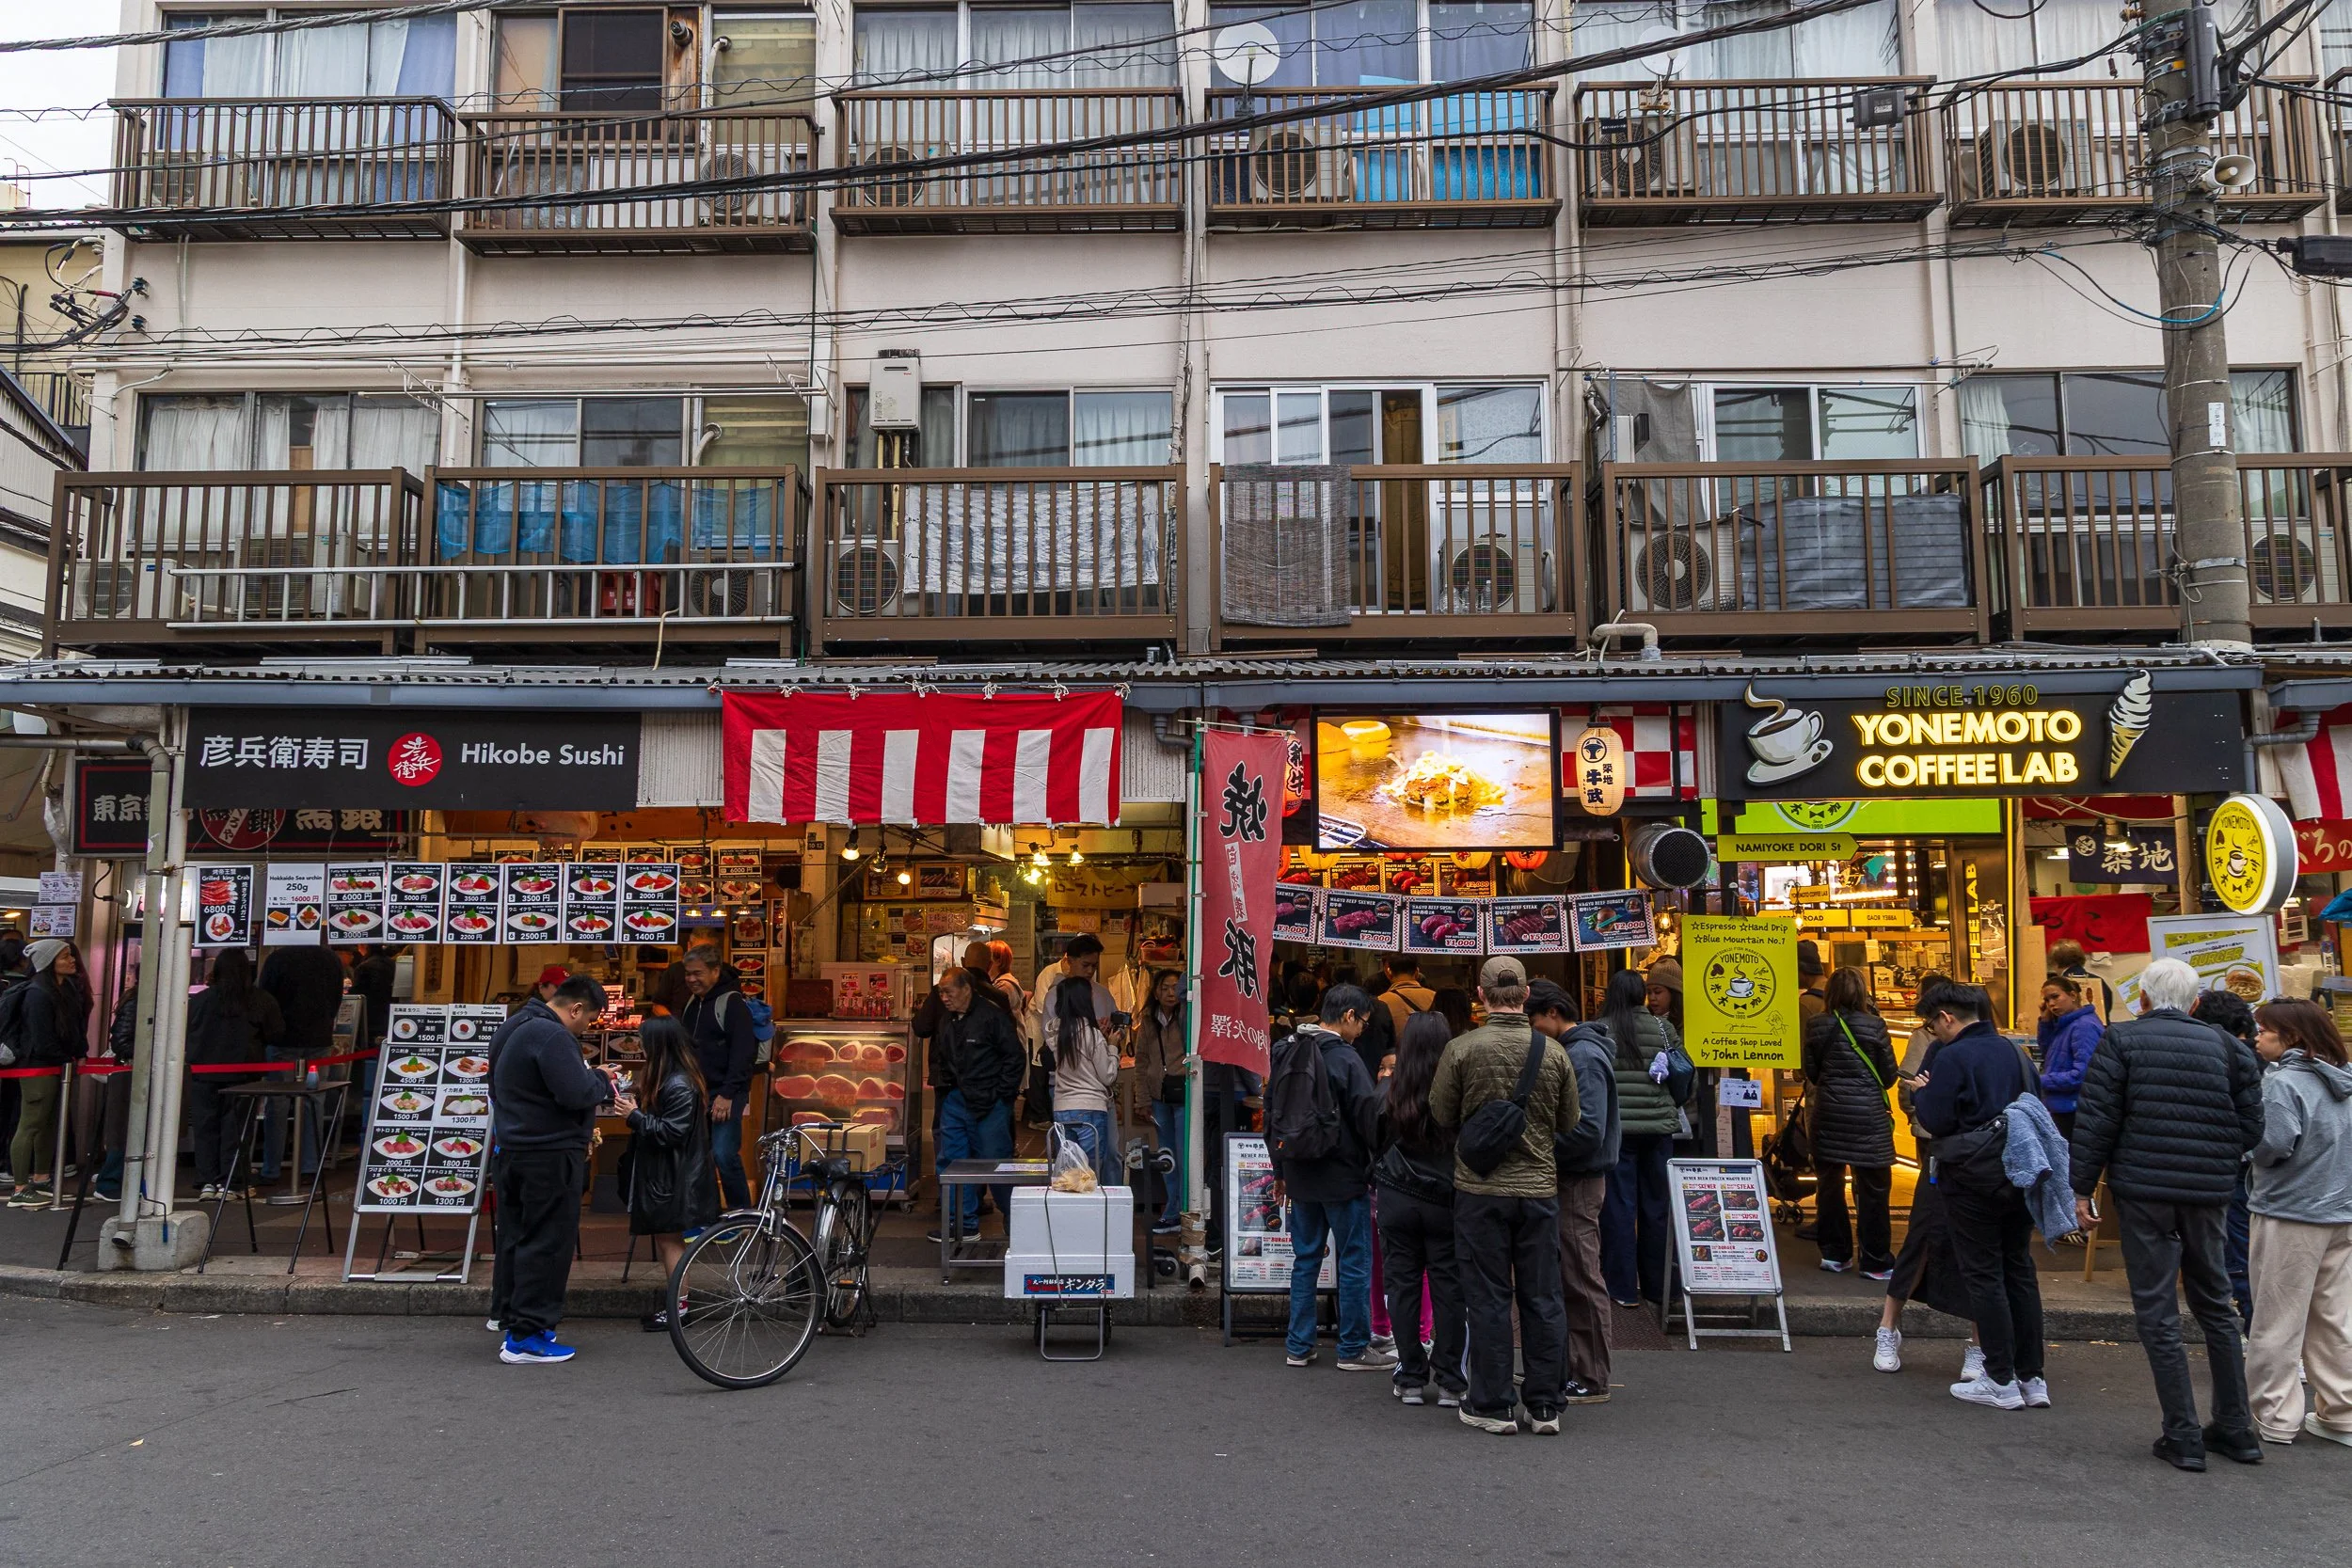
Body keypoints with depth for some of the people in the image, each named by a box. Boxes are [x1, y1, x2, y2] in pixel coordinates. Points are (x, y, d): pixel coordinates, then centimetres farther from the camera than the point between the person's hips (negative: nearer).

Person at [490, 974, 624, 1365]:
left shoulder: (524, 1029, 17)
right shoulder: (552, 1037, -18)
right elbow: (577, 1093, -27)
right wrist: (602, 1080, -6)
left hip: (519, 1149, 11)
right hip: (550, 1155, -11)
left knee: (527, 1240, 17)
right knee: (548, 1244, -3)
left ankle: (518, 1324, 26)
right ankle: (527, 1337, 1)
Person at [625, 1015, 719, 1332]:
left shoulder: (679, 1086, -21)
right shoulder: (665, 1078, 11)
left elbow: (670, 1132, -23)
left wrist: (633, 1115, -20)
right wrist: (637, 1100, 6)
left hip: (673, 1178, -10)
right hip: (659, 1173, 10)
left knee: (670, 1239, -2)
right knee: (665, 1239, 14)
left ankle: (679, 1308, 7)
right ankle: (672, 1303, 22)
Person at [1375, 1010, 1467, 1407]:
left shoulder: (1390, 1093, -7)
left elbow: (1374, 1146, 3)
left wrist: (1376, 1190, 17)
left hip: (1397, 1200, 1)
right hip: (1446, 1200, -1)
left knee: (1403, 1285, 9)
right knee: (1448, 1288, 6)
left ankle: (1411, 1378, 13)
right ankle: (1450, 1382, 9)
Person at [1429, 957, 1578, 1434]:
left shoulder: (1461, 1049, -12)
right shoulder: (1554, 1053, -4)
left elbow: (1442, 1117, -2)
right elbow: (1569, 1125, 7)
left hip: (1480, 1189, -2)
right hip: (1539, 1188, 2)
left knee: (1488, 1299, 6)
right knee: (1543, 1299, 10)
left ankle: (1493, 1405, 13)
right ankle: (1546, 1405, 17)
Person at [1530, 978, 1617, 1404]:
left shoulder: (1584, 1056, -17)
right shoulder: (1569, 1051, 13)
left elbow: (1588, 1130, -25)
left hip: (1578, 1181, -10)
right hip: (1568, 1179, 10)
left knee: (1581, 1282, -1)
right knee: (1566, 1280, 15)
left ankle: (1591, 1381, 7)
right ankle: (1572, 1369, 24)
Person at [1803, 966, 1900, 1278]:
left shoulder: (1817, 1026, -1)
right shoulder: (1874, 1025, -8)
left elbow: (1810, 1072, 6)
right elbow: (1889, 1075, -1)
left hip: (1829, 1113, 3)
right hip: (1868, 1116, -3)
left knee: (1830, 1184, 13)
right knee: (1872, 1188, 5)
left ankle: (1835, 1254, 20)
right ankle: (1875, 1261, 8)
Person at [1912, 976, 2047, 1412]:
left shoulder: (1953, 1057, -15)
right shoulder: (2011, 1050, 7)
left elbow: (1936, 1122, -17)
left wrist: (1921, 1094, 1)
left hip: (1973, 1179, -7)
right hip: (2018, 1174, 7)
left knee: (1984, 1275, 1)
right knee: (2019, 1270, 13)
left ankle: (2001, 1381, 5)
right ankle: (2032, 1378, 17)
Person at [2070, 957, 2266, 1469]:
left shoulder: (2121, 1039, -4)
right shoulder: (2225, 1045, 4)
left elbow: (2095, 1120, -8)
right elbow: (2251, 1127, 3)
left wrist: (2082, 1189, -2)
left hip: (2143, 1189, -4)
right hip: (2208, 1194, 4)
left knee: (2158, 1314, 3)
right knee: (2215, 1305, 19)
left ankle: (2183, 1437, 5)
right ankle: (2236, 1429, 25)